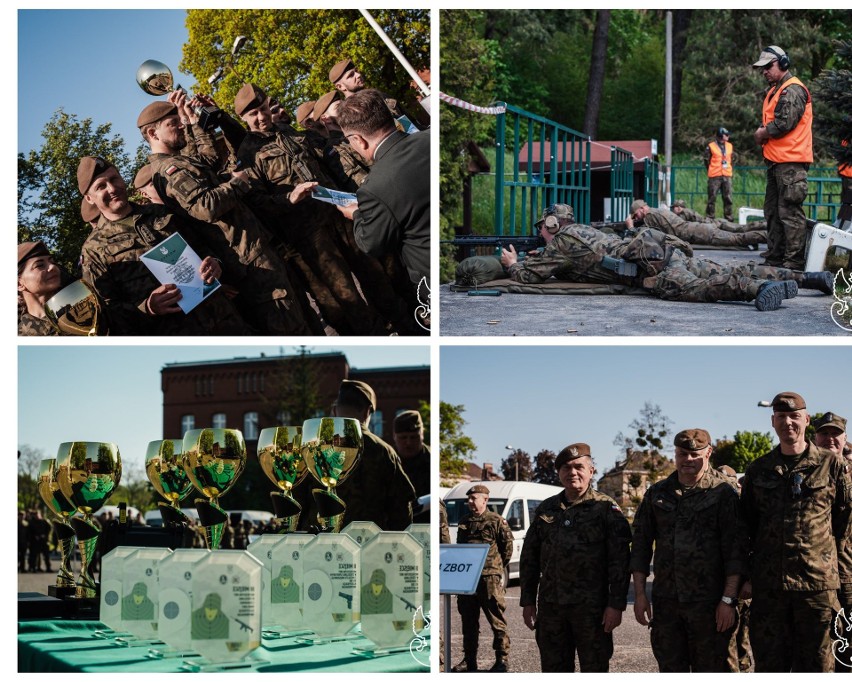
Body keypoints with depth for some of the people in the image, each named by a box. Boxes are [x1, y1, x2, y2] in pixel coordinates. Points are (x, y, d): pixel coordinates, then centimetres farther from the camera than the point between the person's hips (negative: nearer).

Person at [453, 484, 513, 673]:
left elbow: (508, 545, 0)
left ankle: (502, 659, 1)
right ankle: (469, 660, 16)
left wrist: (498, 566, 5)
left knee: (497, 620, -4)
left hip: (489, 578, -6)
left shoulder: (496, 521, -3)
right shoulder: (463, 522, 15)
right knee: (468, 622, 10)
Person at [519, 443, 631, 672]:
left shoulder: (606, 509, -2)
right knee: (553, 671, 8)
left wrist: (616, 604, -14)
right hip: (551, 606, 4)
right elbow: (529, 558, 15)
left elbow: (620, 561, -7)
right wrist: (528, 601, 9)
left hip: (591, 607, -4)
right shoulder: (546, 509, 12)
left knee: (594, 670, 1)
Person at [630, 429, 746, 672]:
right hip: (665, 602, 4)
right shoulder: (656, 494, 11)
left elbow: (735, 549, -7)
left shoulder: (723, 493, -2)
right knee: (671, 671, 9)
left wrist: (728, 599, -13)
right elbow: (641, 545, 13)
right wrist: (639, 594, 5)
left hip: (708, 603, -4)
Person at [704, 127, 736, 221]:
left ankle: (729, 217, 7)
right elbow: (706, 160, 1)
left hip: (727, 176, 5)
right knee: (712, 198, -2)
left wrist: (730, 169, 14)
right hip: (714, 177, -5)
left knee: (728, 198, 4)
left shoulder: (730, 146, 11)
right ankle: (710, 218, 2)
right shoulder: (711, 147, -5)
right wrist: (711, 171, 5)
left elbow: (733, 158, 22)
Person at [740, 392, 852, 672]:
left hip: (818, 584, -3)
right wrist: (745, 575, 10)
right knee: (768, 665, 7)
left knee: (815, 664, 3)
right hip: (768, 585, 3)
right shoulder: (758, 470, 10)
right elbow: (747, 525, 16)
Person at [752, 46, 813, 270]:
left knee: (790, 212, -11)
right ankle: (775, 258, 21)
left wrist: (763, 133, -5)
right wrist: (762, 132, 3)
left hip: (790, 162, -11)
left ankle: (794, 262, -11)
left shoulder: (793, 90, -12)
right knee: (773, 211, 14)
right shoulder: (774, 91, 20)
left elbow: (784, 123, -20)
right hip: (776, 160, 11)